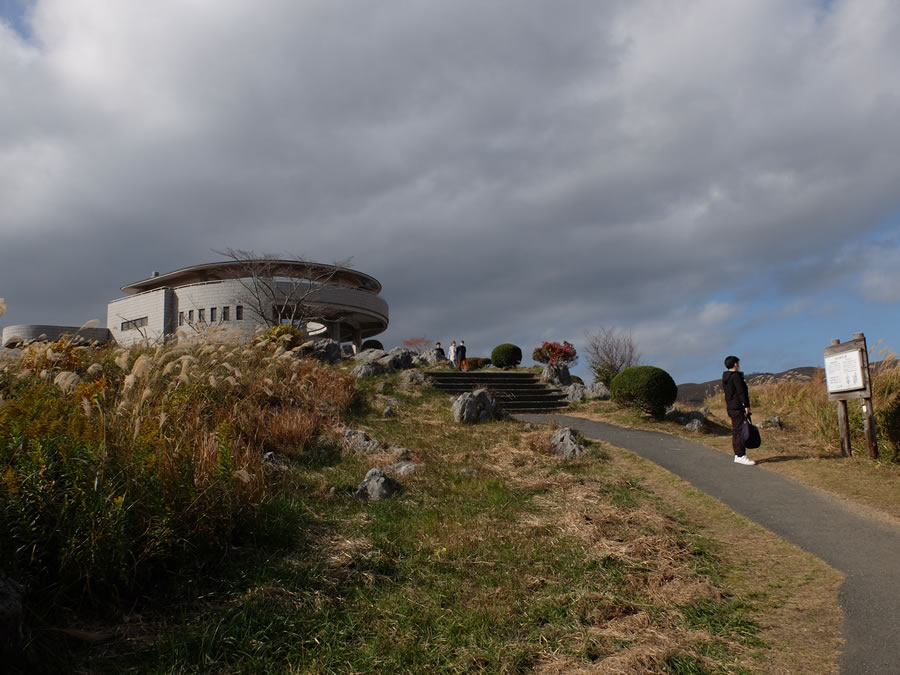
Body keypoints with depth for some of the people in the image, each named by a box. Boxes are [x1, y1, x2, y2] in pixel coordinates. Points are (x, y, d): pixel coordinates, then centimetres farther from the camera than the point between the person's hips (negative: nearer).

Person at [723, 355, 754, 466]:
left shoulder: (725, 377, 15)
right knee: (740, 431, -9)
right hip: (738, 408, -10)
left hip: (731, 407, 10)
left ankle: (737, 455, 16)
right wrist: (746, 406, -16)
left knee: (736, 431, 12)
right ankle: (741, 456, -9)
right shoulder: (735, 376, -14)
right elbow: (741, 392, -18)